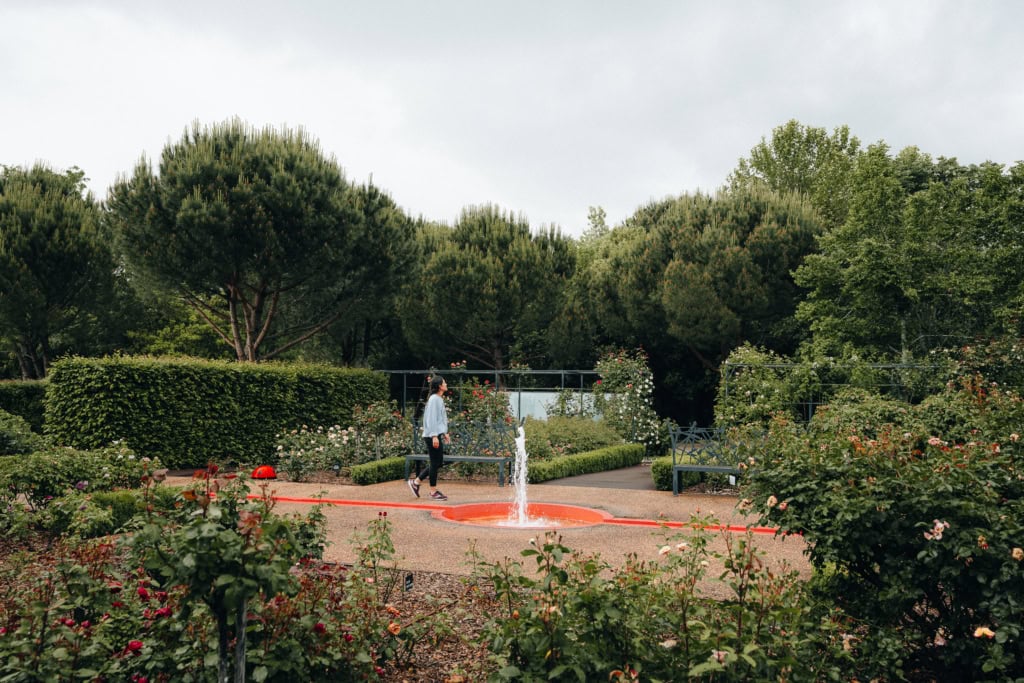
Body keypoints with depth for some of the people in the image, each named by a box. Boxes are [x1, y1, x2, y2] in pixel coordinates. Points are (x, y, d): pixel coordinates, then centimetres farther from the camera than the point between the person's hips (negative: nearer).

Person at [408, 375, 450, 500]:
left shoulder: (439, 399, 16)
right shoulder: (434, 399, -14)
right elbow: (432, 418, -19)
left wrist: (444, 433, 22)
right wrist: (434, 436, -21)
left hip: (437, 435, 10)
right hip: (432, 436, -10)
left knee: (439, 462, 13)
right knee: (435, 463, -3)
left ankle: (416, 482, 20)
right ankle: (433, 491, 7)